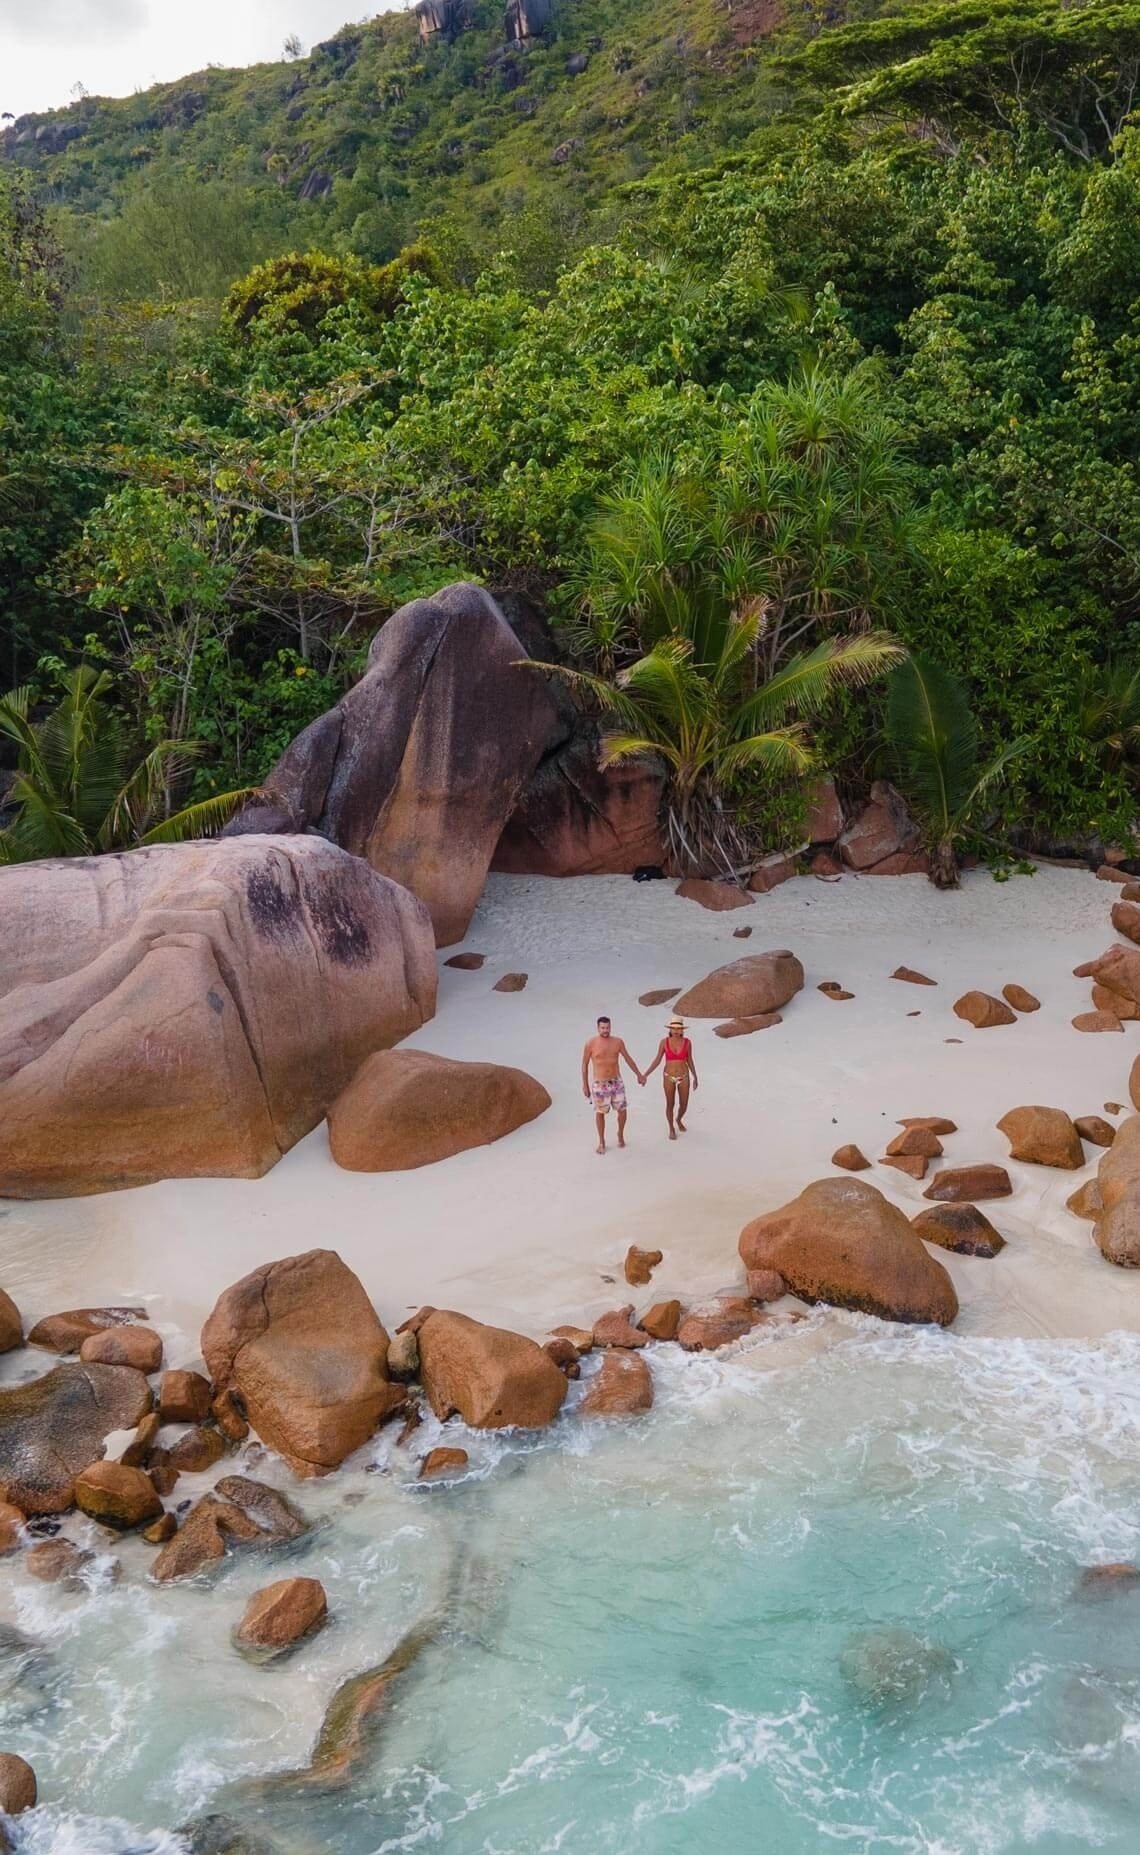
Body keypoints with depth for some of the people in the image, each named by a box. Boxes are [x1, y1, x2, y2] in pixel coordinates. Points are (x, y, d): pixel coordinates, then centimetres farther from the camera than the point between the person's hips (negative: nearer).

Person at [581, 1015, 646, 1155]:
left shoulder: (618, 1041, -3)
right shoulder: (591, 1044, -11)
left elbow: (628, 1059, 9)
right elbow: (585, 1064, -3)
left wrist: (639, 1075, 14)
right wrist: (585, 1085, -2)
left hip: (616, 1082, 2)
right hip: (600, 1084, -2)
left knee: (622, 1110, 2)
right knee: (600, 1112, 7)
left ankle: (620, 1134, 30)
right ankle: (601, 1142, 23)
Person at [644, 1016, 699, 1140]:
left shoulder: (687, 1042, -11)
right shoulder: (664, 1041, -14)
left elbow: (690, 1060, 1)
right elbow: (657, 1060, -6)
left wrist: (695, 1078, 6)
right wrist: (645, 1075, -11)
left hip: (683, 1077, 1)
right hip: (669, 1077, -1)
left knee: (684, 1105, 11)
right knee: (670, 1105, 9)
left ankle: (679, 1120, 46)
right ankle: (671, 1129, 34)